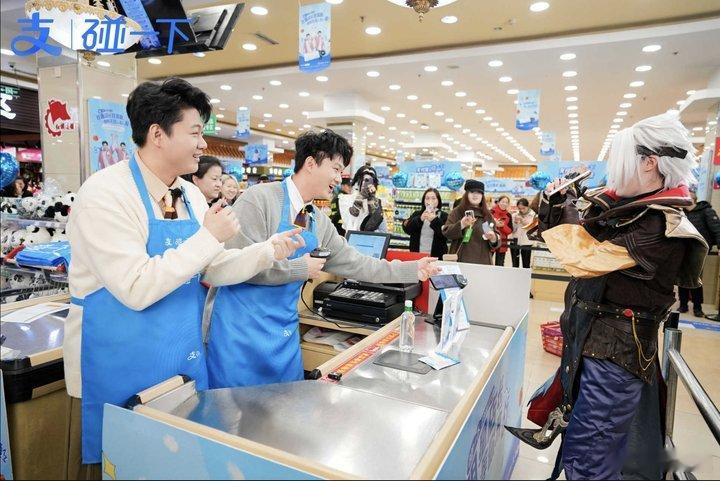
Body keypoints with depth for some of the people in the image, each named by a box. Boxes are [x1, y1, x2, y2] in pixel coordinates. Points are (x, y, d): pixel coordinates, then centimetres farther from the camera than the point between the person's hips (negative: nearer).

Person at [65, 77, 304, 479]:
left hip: (184, 361, 7)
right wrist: (209, 237, -25)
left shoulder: (192, 195, 2)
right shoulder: (106, 193, -20)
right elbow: (136, 289, -27)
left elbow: (215, 269, 7)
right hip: (119, 369, -6)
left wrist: (269, 251, -8)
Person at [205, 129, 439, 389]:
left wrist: (413, 270, 11)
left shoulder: (320, 223, 7)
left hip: (286, 333, 7)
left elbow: (353, 263, 12)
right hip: (242, 330, -6)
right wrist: (300, 269, -13)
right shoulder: (260, 198, -14)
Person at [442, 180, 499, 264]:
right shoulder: (457, 212, 4)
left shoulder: (487, 215, 13)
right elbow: (446, 232, -7)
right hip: (460, 261, -3)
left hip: (483, 262, 3)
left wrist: (493, 238, -11)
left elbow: (497, 238, 13)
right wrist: (461, 225, -24)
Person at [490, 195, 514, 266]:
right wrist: (493, 224, -17)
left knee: (500, 265, 4)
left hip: (502, 243, 3)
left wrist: (503, 226, -13)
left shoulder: (508, 215, 6)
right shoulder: (491, 212, -2)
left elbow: (510, 231, 3)